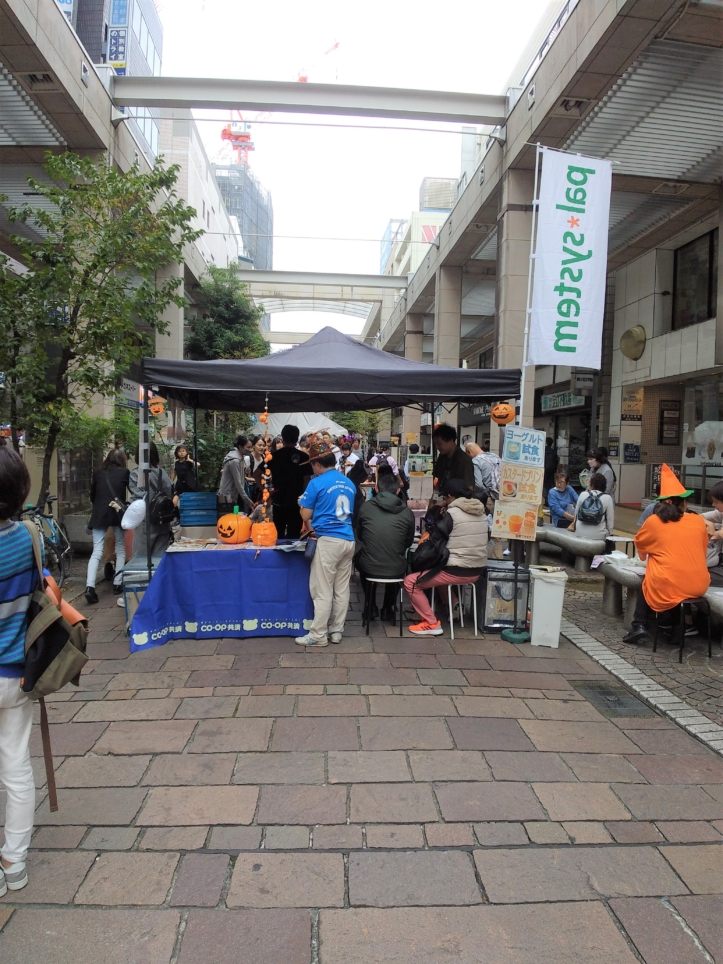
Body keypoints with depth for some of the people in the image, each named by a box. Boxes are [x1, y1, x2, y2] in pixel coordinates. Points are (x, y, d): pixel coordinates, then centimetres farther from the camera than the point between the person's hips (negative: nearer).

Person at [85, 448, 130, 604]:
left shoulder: (98, 473, 11)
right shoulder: (124, 472, 4)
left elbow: (92, 494, 18)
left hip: (99, 514, 2)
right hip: (118, 513, -2)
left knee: (96, 552, -1)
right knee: (120, 549, 15)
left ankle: (90, 587, -17)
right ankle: (117, 584, 14)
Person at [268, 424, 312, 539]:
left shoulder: (274, 456, 1)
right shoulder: (303, 456, -5)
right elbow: (307, 480, -6)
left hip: (279, 500, 2)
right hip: (297, 501, -2)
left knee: (278, 534, 11)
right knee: (294, 535, 3)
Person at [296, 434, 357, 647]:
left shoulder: (317, 483, -7)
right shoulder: (349, 484, 13)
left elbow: (305, 516, -6)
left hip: (329, 540, -7)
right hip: (348, 540, 7)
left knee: (322, 591, 0)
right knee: (342, 589, 11)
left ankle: (318, 635, 5)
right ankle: (336, 630, 18)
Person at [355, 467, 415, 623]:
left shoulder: (365, 507, -6)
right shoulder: (407, 513, -6)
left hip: (369, 568, 0)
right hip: (396, 570, 0)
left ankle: (371, 607, 35)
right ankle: (388, 609, 37)